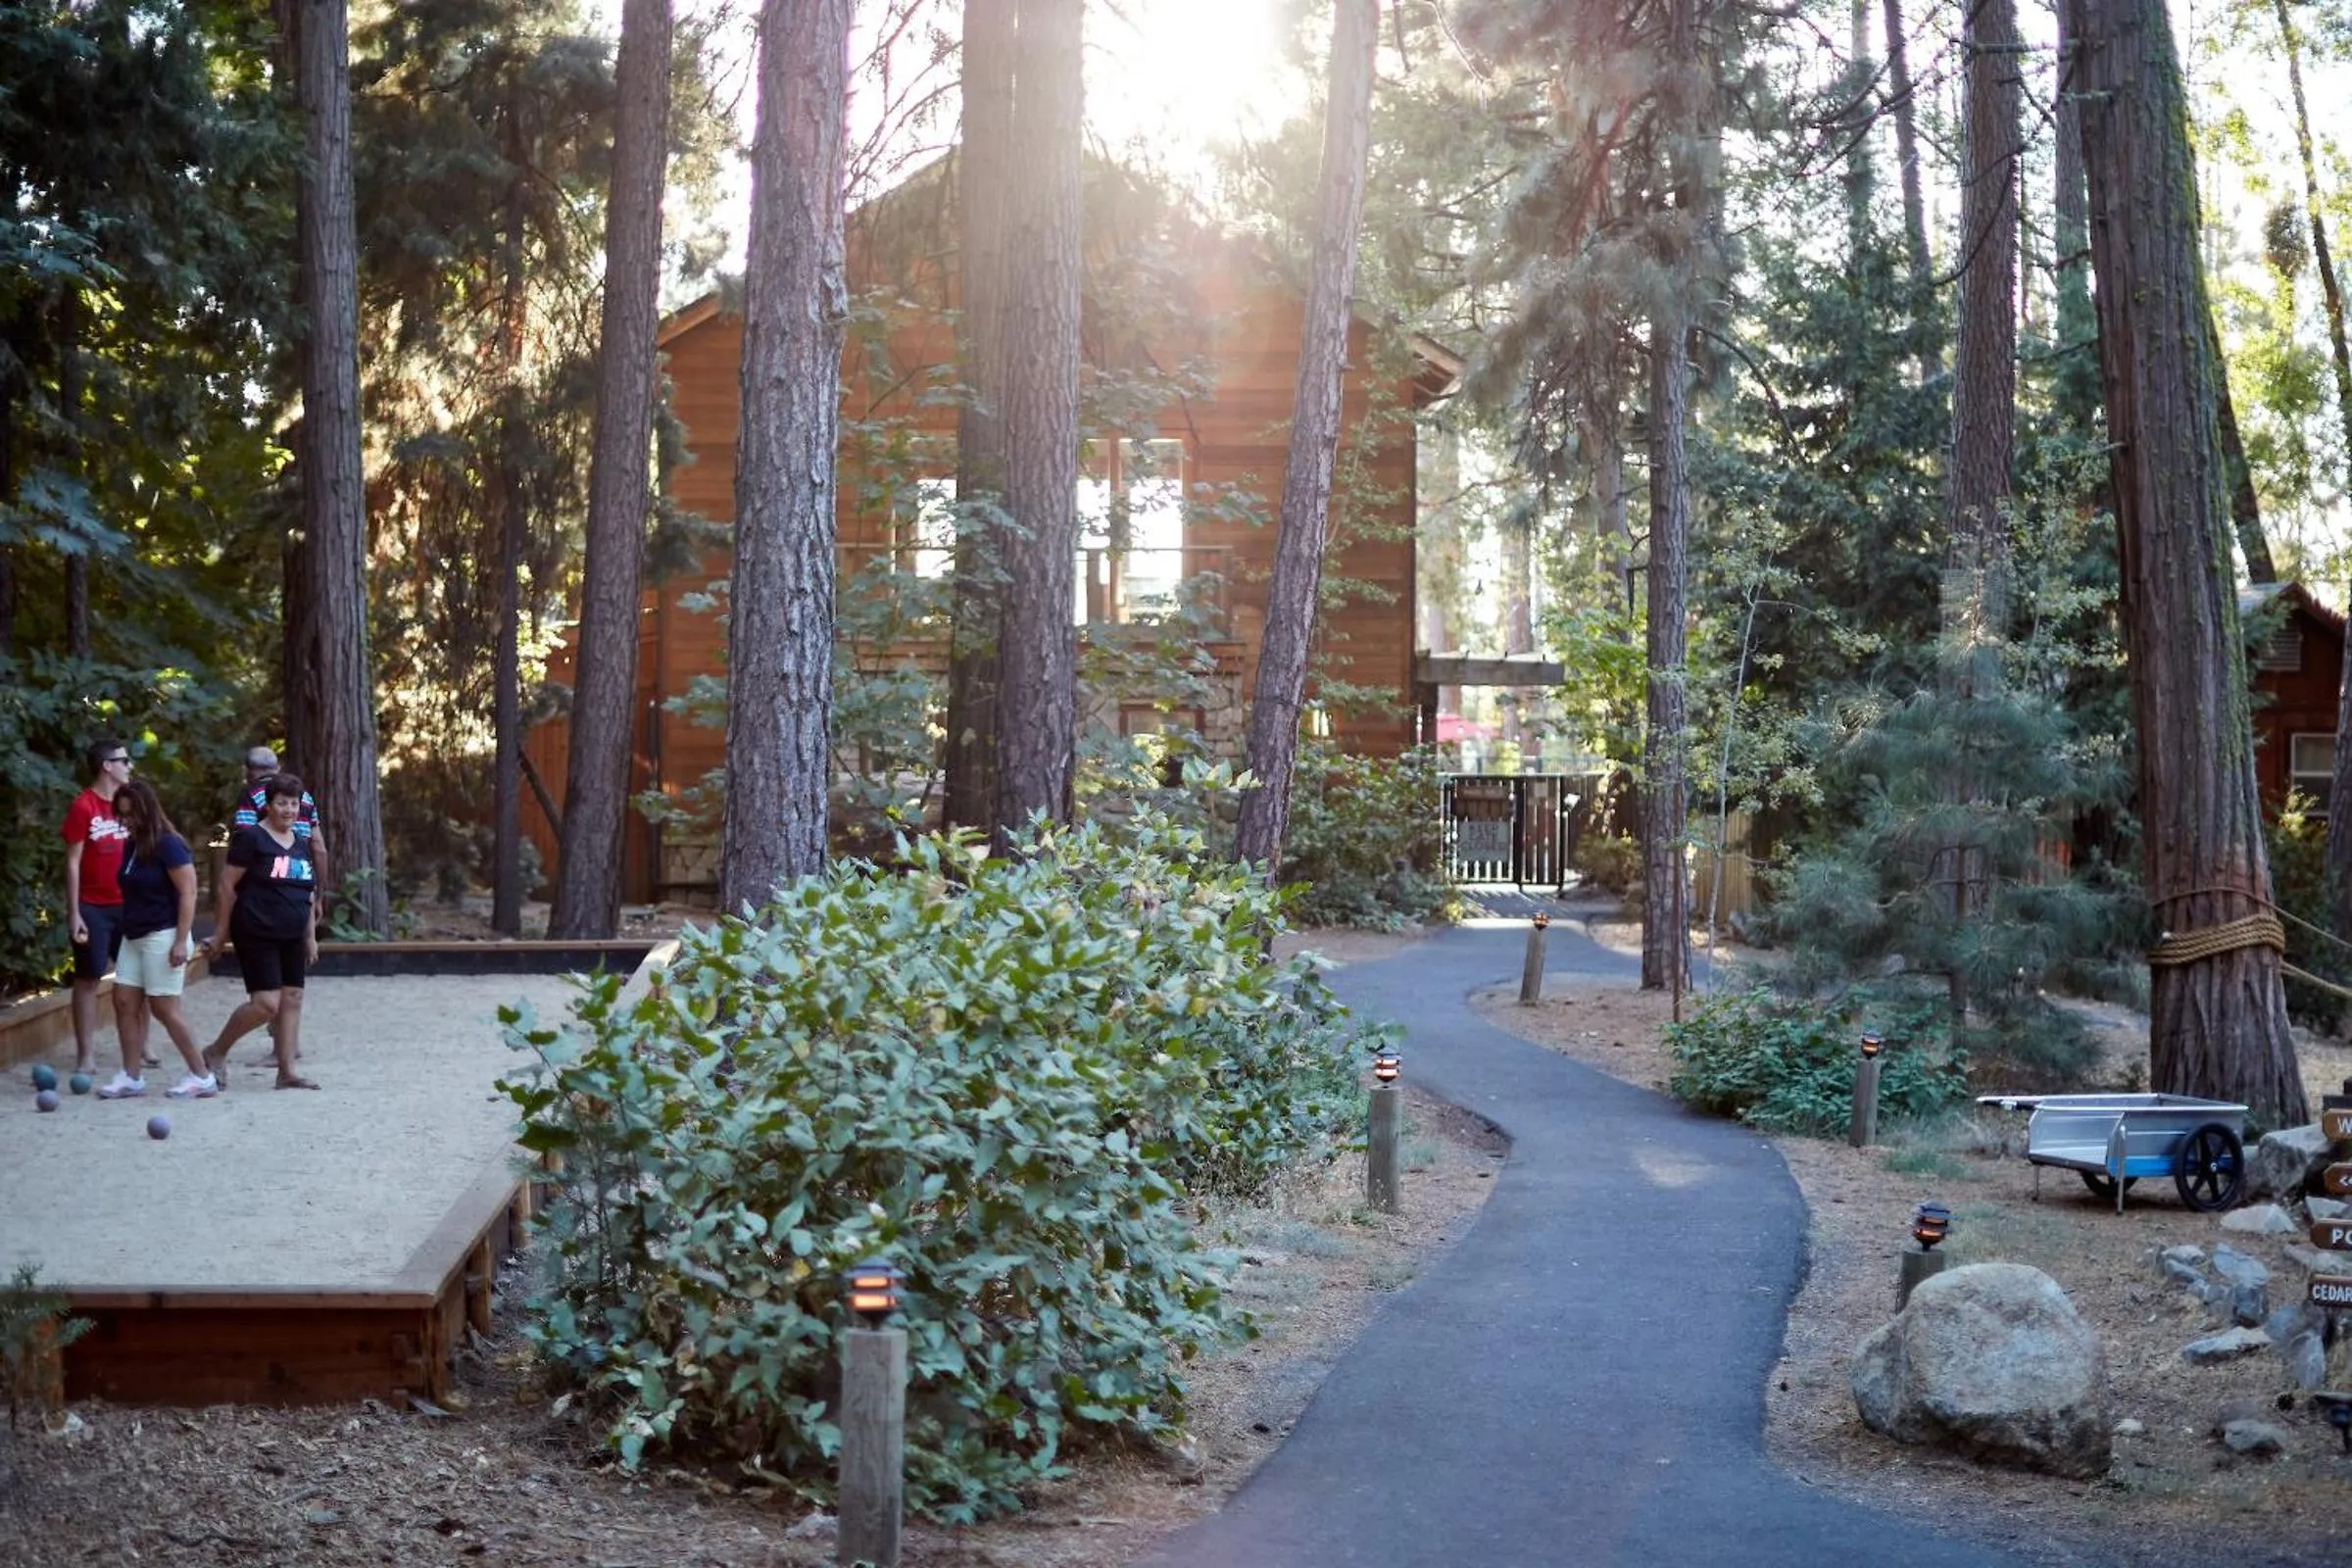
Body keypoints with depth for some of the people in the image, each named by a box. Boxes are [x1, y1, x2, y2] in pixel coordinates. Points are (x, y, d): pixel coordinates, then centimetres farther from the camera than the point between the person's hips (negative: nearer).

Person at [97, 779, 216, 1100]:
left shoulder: (168, 845, -14)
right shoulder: (130, 846, 10)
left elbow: (188, 894, -17)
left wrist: (180, 942, -21)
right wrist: (124, 930, 16)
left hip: (163, 936, -8)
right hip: (133, 937, 8)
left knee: (163, 1009, -7)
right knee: (125, 1002, 4)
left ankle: (202, 1078, 1)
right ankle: (132, 1078, 10)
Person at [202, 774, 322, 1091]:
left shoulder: (302, 845, 13)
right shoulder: (251, 838, -9)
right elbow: (228, 884, -8)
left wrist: (311, 936, 17)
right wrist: (220, 931, -8)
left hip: (291, 938, 7)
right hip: (256, 935, -7)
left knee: (292, 1000, 4)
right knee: (266, 1003, -13)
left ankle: (287, 1071, 10)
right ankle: (215, 1053, 6)